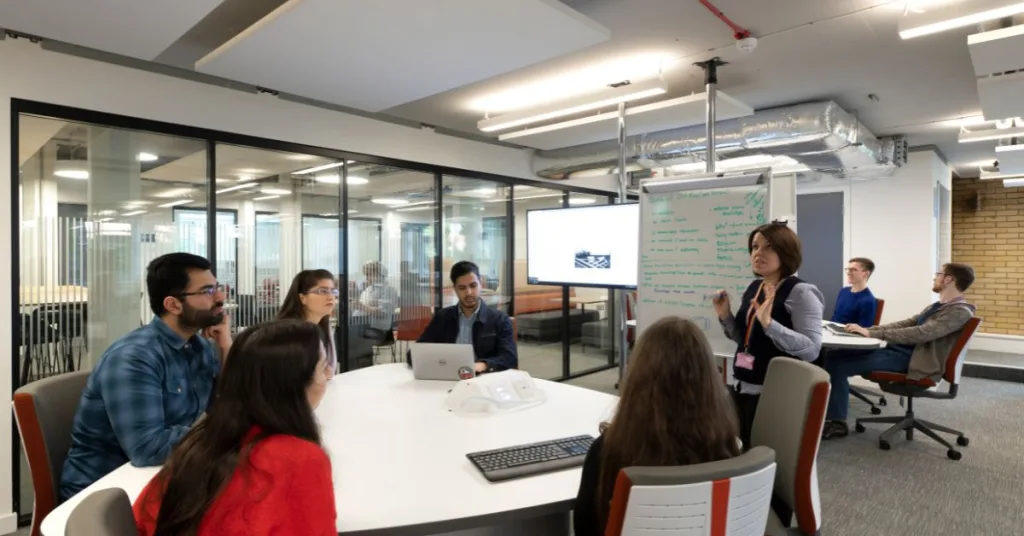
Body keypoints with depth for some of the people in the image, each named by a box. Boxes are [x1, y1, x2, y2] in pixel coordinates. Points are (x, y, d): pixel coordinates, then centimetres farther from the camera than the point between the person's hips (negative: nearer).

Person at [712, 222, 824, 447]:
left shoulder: (800, 292, -12)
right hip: (744, 388, 7)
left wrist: (769, 323, -33)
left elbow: (812, 349, -22)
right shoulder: (753, 287, 9)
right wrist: (725, 316, 2)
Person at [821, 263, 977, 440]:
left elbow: (920, 334, -24)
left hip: (912, 360, -9)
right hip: (899, 349, 9)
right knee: (835, 355, -5)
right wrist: (867, 329, 2)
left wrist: (873, 333, -27)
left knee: (838, 365, -21)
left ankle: (837, 423, -10)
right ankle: (830, 414, -3)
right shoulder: (936, 306, 20)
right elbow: (906, 324, 18)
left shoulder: (960, 312, -11)